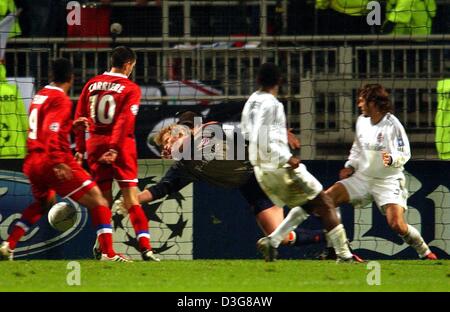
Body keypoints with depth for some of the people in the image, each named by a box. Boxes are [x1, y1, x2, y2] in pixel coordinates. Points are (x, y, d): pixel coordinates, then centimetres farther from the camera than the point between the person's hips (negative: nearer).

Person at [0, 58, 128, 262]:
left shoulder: (39, 97, 15)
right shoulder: (60, 100, -10)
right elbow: (50, 132, -24)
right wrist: (58, 162, -31)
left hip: (33, 163, 9)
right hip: (52, 162, -9)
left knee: (42, 203, 32)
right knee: (98, 202, -4)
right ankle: (108, 253, -17)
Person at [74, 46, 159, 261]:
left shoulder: (92, 84, 10)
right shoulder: (130, 88, -3)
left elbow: (80, 118, 10)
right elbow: (125, 121, -14)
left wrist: (80, 149, 13)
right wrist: (115, 149, -19)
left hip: (95, 143, 4)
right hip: (121, 145, -4)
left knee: (104, 197, 13)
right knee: (130, 195, -6)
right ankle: (145, 247, -15)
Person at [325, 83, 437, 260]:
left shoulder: (392, 125, -16)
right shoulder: (362, 121, 4)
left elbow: (405, 154, -13)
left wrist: (391, 159, -33)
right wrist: (351, 166, 6)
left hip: (388, 181, -7)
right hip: (362, 178, 7)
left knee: (397, 225, -21)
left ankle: (424, 251, 5)